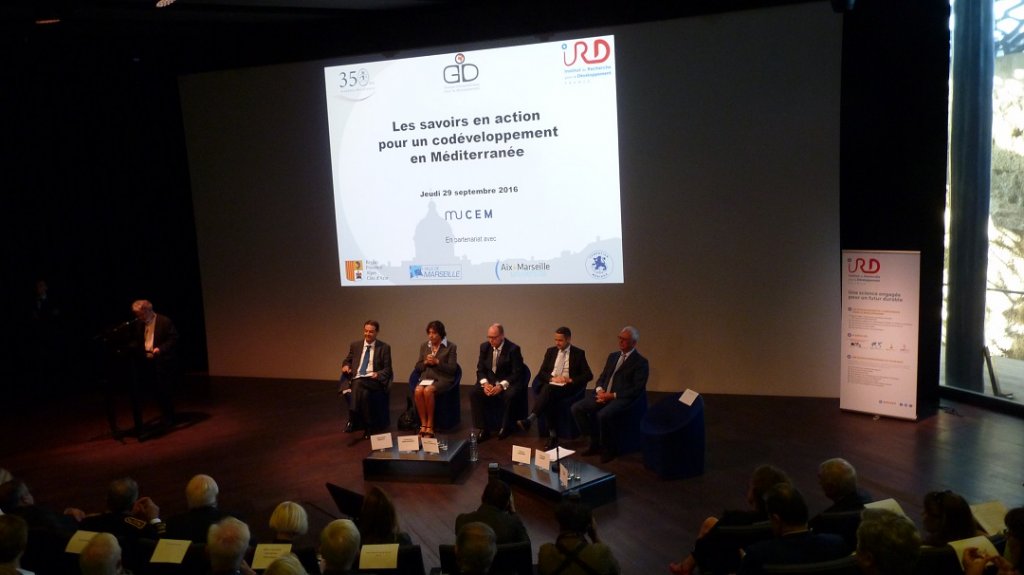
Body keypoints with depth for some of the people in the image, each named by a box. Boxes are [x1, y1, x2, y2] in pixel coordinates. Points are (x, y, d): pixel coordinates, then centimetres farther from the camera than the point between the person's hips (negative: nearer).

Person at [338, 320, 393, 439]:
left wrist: (378, 374, -13)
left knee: (358, 383, -37)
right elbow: (347, 360, 26)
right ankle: (368, 427, -28)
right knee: (363, 393, -35)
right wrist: (346, 365, 1)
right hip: (356, 380, 2)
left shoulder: (384, 348, 9)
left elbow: (387, 369, 8)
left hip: (373, 381, -2)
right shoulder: (355, 345, 18)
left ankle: (352, 419, -41)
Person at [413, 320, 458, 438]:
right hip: (426, 377, 4)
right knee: (418, 391, -30)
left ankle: (430, 426, -23)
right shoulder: (424, 346, 18)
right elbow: (417, 367, 18)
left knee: (428, 390, -34)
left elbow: (452, 369, -2)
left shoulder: (451, 347, 4)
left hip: (442, 379, -4)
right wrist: (425, 362, -3)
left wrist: (437, 362, -12)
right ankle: (423, 425, -24)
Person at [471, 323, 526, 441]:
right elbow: (480, 369, 6)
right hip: (489, 382, 4)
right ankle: (482, 430, -17)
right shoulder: (484, 347, 3)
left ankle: (505, 428, -11)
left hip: (508, 383, -4)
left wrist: (501, 386, -25)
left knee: (509, 396, -35)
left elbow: (517, 373, -13)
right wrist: (485, 383, -15)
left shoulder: (513, 349, -11)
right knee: (473, 393, -23)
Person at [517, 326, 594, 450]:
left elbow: (588, 375, 1)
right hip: (551, 384, 3)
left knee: (548, 390, -36)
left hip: (567, 387, -3)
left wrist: (571, 379, -12)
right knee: (549, 400, -34)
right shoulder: (551, 351, 15)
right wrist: (552, 378, -9)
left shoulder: (578, 353, 6)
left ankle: (530, 420, -46)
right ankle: (553, 436, -30)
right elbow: (541, 373, 12)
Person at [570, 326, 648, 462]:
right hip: (604, 395, 7)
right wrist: (600, 390, -2)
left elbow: (637, 390, -11)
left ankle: (608, 449, -11)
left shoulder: (641, 362, -3)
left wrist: (612, 395, -17)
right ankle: (595, 442, 0)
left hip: (622, 399, -7)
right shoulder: (613, 356, 20)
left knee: (603, 414, -34)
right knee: (577, 408, -11)